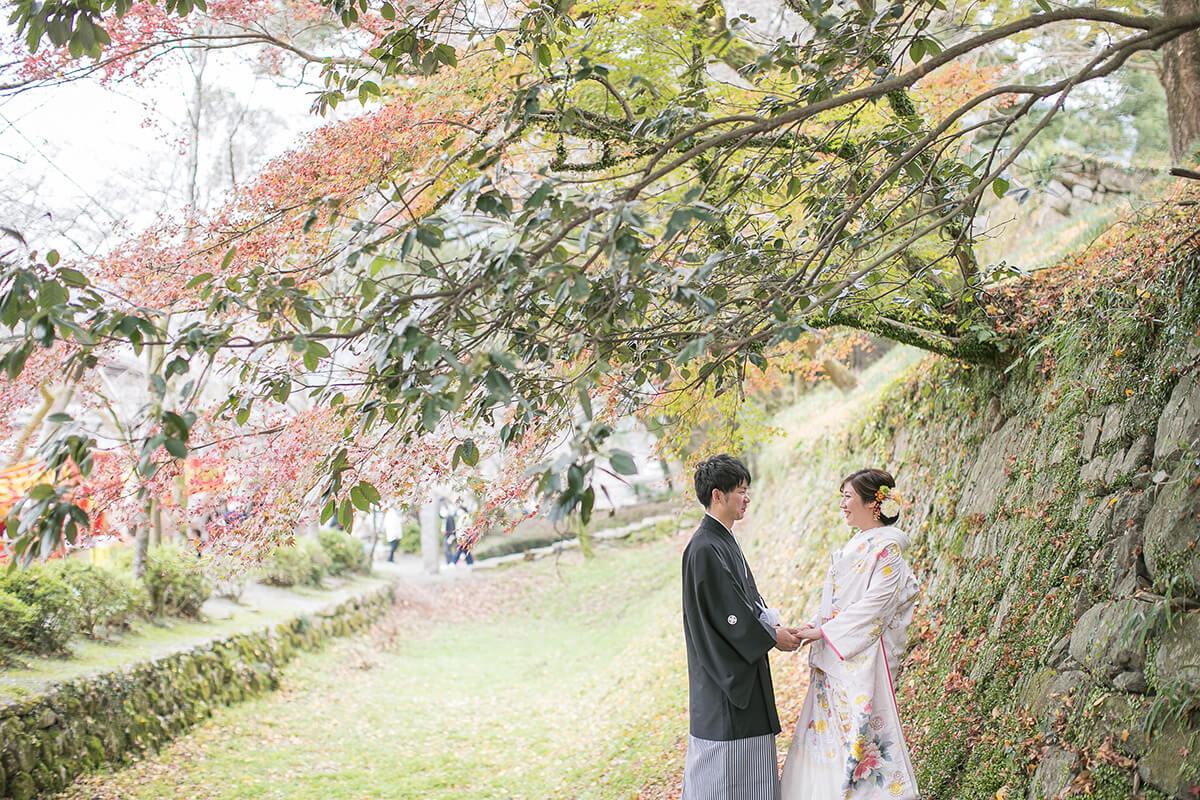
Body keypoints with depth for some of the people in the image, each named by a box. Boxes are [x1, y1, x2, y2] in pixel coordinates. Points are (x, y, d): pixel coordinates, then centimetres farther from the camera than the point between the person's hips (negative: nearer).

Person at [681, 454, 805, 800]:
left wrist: (775, 626, 0)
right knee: (725, 759, -3)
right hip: (723, 668, -10)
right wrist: (772, 636, -12)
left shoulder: (724, 540, 11)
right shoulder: (705, 549, -20)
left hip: (741, 665, 10)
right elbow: (727, 612, -21)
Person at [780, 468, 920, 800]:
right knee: (831, 732, 10)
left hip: (863, 658, -8)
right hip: (835, 658, 9)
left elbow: (874, 605, -19)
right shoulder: (855, 545, 14)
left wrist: (824, 631, -16)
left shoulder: (887, 547, -13)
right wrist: (815, 627, 5)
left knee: (858, 733, -3)